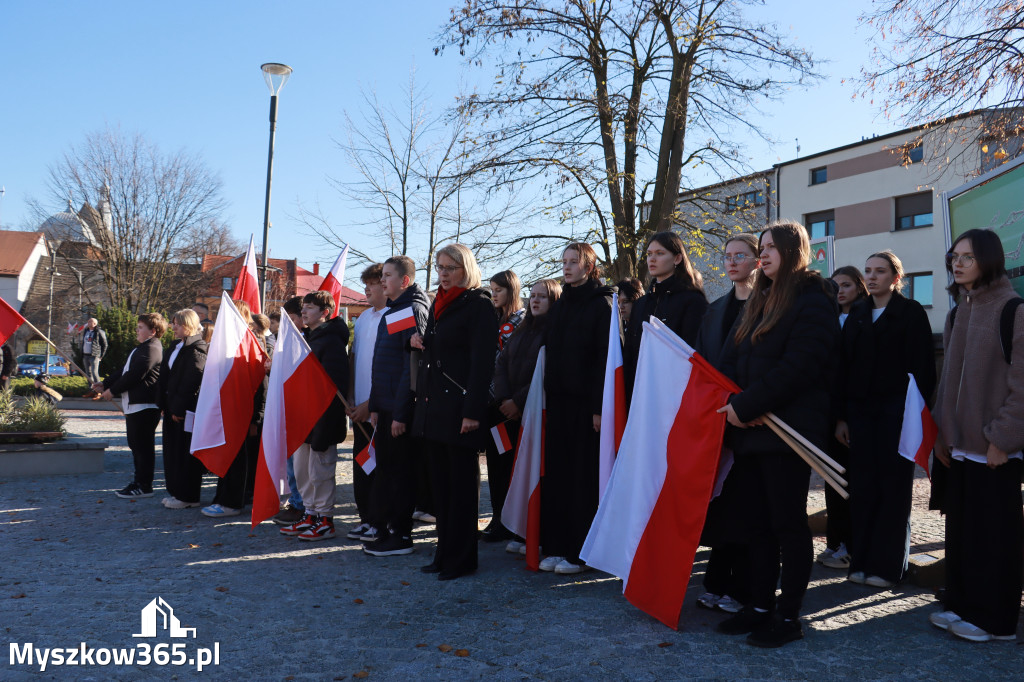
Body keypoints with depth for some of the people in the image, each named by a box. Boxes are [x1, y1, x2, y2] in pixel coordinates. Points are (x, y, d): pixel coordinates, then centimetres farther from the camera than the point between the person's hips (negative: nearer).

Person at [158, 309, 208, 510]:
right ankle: (175, 491, 24)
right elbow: (165, 376, 16)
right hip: (173, 408, 9)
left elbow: (192, 381, -19)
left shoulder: (195, 349, -13)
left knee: (186, 453, -2)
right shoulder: (177, 347, 15)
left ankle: (188, 496, 6)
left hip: (187, 410, -9)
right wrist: (163, 403, 10)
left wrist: (179, 407, -20)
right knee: (172, 449, 14)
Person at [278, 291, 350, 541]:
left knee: (320, 469, -2)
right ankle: (311, 514, 24)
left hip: (322, 417, -10)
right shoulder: (308, 338, 17)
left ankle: (325, 519, 8)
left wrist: (324, 421, -24)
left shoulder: (332, 341, -14)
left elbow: (335, 384, -21)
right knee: (302, 468, 14)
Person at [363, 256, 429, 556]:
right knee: (384, 467, 15)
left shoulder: (413, 311, -12)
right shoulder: (391, 312, 17)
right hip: (385, 408, 9)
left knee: (401, 470, -2)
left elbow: (414, 365, -19)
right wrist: (375, 406, 15)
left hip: (401, 410, -9)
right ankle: (381, 526, 25)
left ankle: (400, 536, 7)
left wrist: (401, 413, -20)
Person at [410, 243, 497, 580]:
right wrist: (417, 341, 5)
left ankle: (461, 558, 9)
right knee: (440, 482, 12)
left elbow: (482, 362, -14)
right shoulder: (438, 304, 17)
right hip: (432, 407, 8)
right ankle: (445, 552, 21)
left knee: (462, 483, 0)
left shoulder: (479, 306, -7)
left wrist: (472, 411, -20)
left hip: (459, 407, -8)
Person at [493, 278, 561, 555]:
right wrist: (504, 400, -3)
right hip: (512, 412, 7)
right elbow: (501, 363, 12)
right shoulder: (521, 331, 18)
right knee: (510, 470, 5)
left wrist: (519, 401, -14)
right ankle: (516, 531, 15)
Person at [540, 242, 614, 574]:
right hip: (557, 400, 6)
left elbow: (605, 357, -12)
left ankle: (580, 552, 8)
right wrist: (547, 395, 7)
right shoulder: (559, 306, 16)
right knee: (555, 471, 7)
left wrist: (599, 406, -18)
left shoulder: (601, 304, -5)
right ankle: (556, 546, 16)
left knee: (583, 474, -1)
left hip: (585, 403, -6)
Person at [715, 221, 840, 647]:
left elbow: (798, 365, -18)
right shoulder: (758, 301, 19)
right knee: (756, 522, 11)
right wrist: (733, 401, -2)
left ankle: (789, 616, 10)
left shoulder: (812, 301, -7)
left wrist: (746, 405, -17)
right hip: (749, 428, 8)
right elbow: (731, 359, 15)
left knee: (788, 523, 0)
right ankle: (760, 606, 21)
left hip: (788, 429, -8)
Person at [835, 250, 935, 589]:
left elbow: (923, 368, -6)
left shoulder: (911, 313, 0)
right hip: (860, 410, 4)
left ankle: (887, 565, 10)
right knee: (862, 486, 4)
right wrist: (841, 415, 5)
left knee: (893, 486, 2)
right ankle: (861, 561, 13)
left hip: (896, 410, -4)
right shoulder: (857, 314, 12)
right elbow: (844, 367, 10)